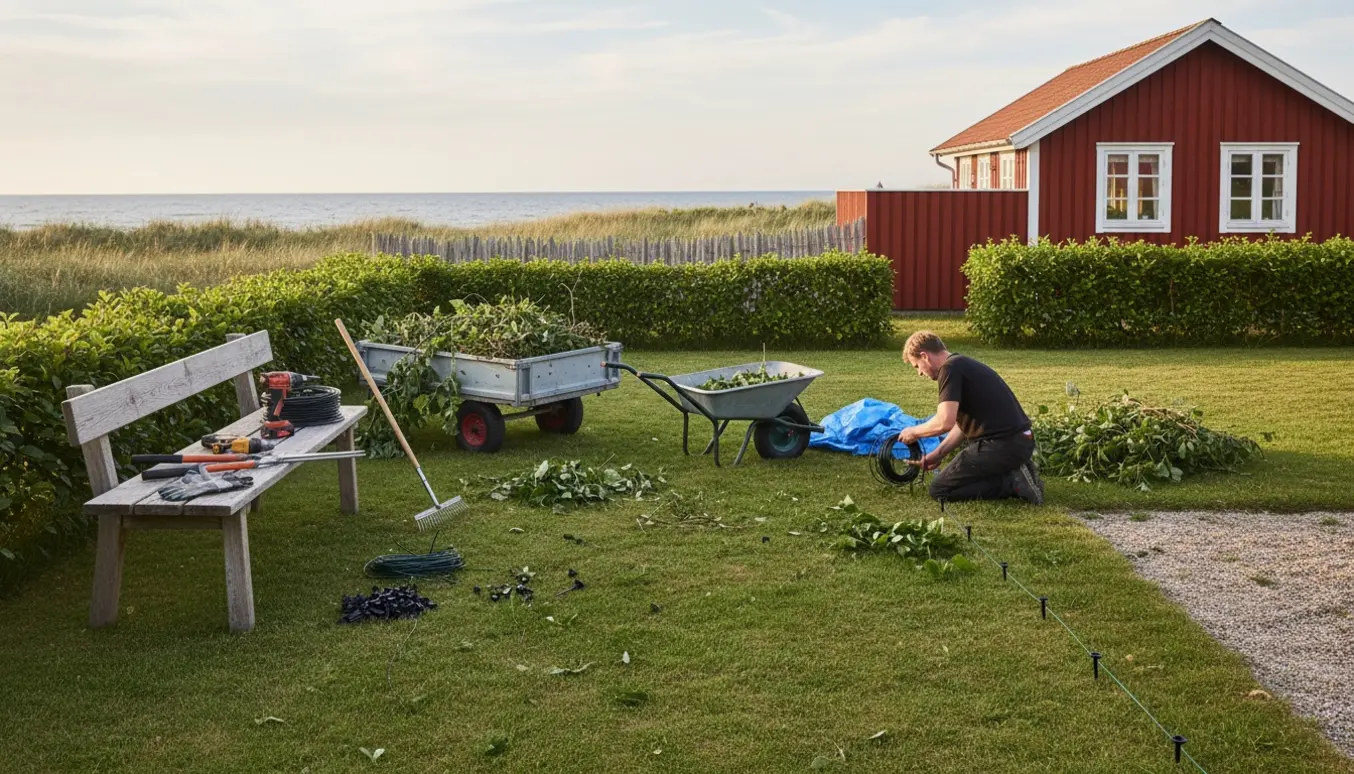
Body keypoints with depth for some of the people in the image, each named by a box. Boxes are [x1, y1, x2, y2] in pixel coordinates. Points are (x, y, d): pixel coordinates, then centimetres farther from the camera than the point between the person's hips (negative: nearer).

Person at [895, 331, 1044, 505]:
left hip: (1002, 445, -10)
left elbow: (944, 422, -21)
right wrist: (938, 454, 26)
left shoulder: (950, 368, -12)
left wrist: (914, 432, -3)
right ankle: (1015, 474, 10)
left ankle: (1011, 482, -7)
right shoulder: (963, 364, 19)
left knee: (939, 489, 1)